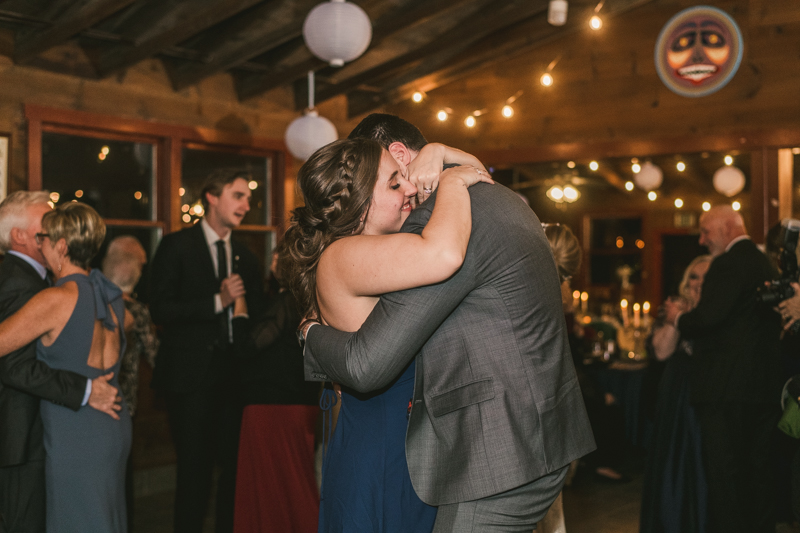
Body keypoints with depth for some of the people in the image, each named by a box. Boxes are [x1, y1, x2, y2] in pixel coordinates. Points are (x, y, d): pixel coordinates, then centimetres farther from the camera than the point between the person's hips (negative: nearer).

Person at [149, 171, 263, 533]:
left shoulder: (244, 257, 15)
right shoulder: (176, 246, -2)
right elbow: (160, 310, -11)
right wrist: (217, 301, -17)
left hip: (232, 374, 5)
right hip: (191, 375, -5)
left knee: (234, 465, 8)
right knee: (194, 468, 0)